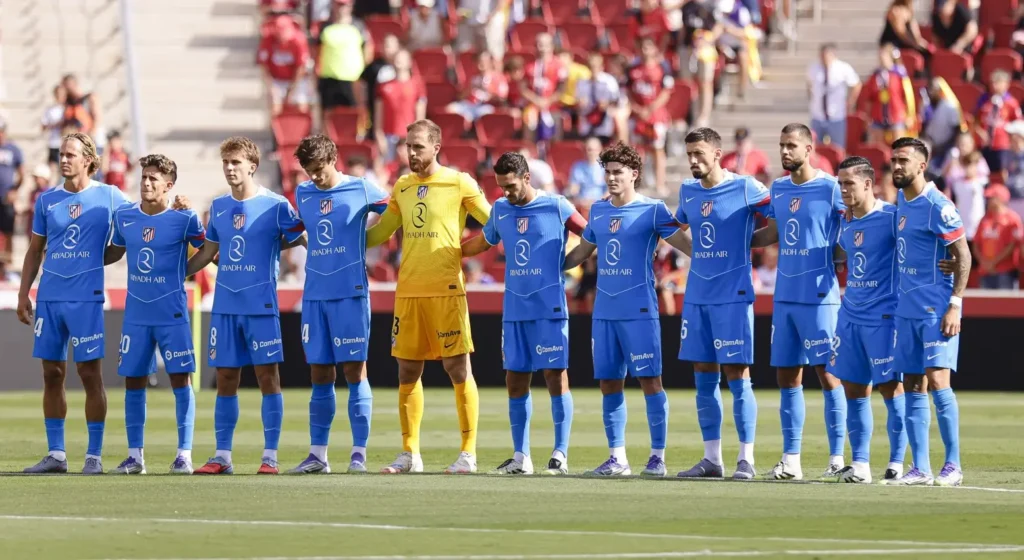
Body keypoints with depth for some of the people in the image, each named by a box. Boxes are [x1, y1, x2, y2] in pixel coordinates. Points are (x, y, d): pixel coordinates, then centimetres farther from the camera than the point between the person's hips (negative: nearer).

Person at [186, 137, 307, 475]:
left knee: (267, 375, -3)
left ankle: (270, 456, 0)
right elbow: (207, 252, 21)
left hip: (261, 306, -5)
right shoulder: (219, 207, 11)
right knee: (225, 378, 5)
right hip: (225, 306, 5)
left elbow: (307, 242, 0)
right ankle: (222, 456, 8)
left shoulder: (274, 206, -5)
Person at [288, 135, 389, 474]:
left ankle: (359, 452, -2)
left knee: (354, 370, -5)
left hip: (350, 294, -4)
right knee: (320, 375, 6)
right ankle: (318, 454, 9)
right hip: (315, 296, 4)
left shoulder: (361, 190, -3)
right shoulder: (303, 194, 9)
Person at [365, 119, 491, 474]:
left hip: (446, 291, -5)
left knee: (458, 369, -4)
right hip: (407, 291, 5)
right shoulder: (402, 187, 13)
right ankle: (410, 453, 13)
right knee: (407, 371, 6)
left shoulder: (459, 184, -3)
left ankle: (468, 454, 0)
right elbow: (380, 232, 22)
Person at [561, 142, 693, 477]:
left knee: (649, 380, -5)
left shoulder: (652, 210, -3)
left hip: (639, 311, -6)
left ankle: (658, 457, -1)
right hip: (604, 311, 6)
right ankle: (617, 458, 11)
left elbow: (686, 245, -4)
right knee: (609, 383, 5)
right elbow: (582, 252, 26)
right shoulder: (598, 211, 13)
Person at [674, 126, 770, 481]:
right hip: (697, 295, 6)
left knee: (737, 375, -5)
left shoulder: (744, 188, -8)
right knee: (704, 379, 7)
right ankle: (712, 459, 12)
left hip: (733, 296, -6)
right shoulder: (687, 192, 10)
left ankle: (746, 460, -2)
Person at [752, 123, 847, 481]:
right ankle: (791, 460, 11)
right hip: (784, 297, 6)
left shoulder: (830, 189, -8)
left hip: (819, 297, -6)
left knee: (827, 373, -4)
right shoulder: (778, 190, 12)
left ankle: (837, 458, -1)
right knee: (788, 377, 7)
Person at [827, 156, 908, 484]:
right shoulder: (846, 223, 10)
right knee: (853, 389, 6)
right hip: (851, 316, 7)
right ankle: (860, 464, 10)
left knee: (891, 388, -3)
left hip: (884, 317, -7)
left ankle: (897, 463, 5)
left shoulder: (891, 217, -11)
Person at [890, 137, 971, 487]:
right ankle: (920, 468, 8)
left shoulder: (937, 206, -12)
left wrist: (955, 304, -18)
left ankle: (953, 466, -8)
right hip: (907, 309, 8)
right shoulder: (901, 201, 12)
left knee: (937, 380, -13)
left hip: (936, 309, -8)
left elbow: (963, 255, -13)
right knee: (913, 388, 6)